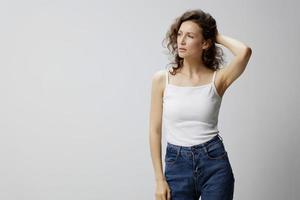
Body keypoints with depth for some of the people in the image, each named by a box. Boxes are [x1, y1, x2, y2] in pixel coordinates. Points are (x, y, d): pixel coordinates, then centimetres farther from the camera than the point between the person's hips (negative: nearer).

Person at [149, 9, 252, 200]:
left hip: (214, 163, -1)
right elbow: (155, 131, 1)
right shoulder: (162, 79, -1)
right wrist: (160, 180, -2)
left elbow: (245, 52, -24)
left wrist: (219, 37, -6)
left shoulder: (217, 79, -4)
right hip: (177, 164, 1)